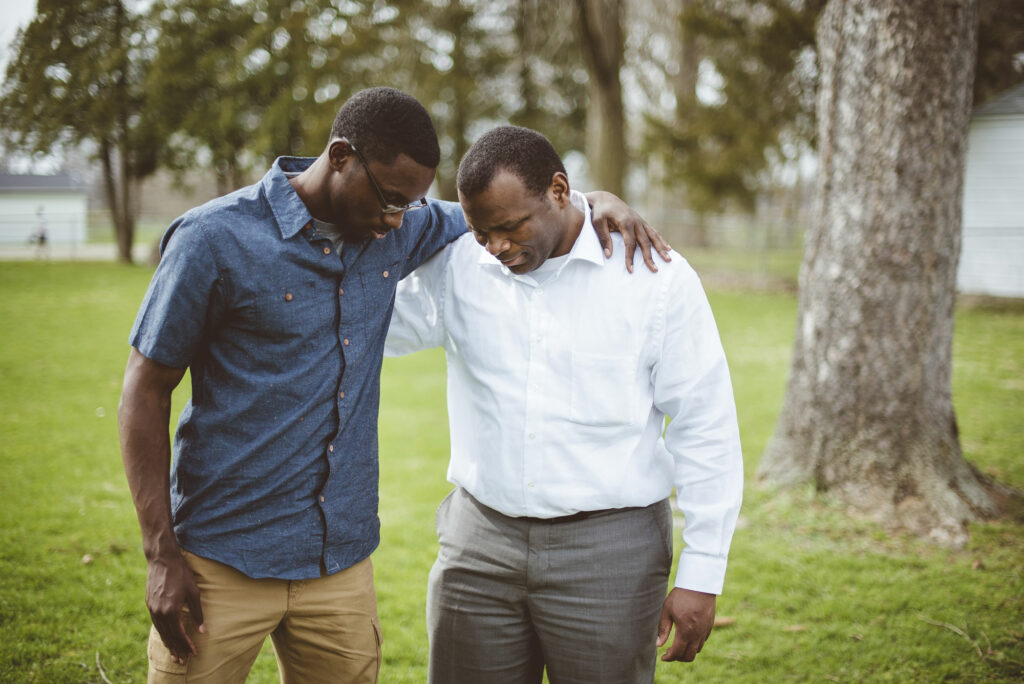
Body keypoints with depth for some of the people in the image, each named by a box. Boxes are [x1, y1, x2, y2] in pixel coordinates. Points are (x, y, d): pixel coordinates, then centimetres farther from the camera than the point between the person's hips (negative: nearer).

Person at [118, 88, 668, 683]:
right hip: (223, 565, -4)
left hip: (342, 561, 4)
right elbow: (145, 394, -6)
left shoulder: (399, 232, 4)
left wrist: (596, 201, 3)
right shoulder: (214, 240, -11)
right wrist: (161, 556, -10)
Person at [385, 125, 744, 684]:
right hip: (480, 543, 3)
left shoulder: (656, 277, -7)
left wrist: (701, 576, -6)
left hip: (608, 551, -3)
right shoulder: (456, 267, 2)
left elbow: (706, 432, -4)